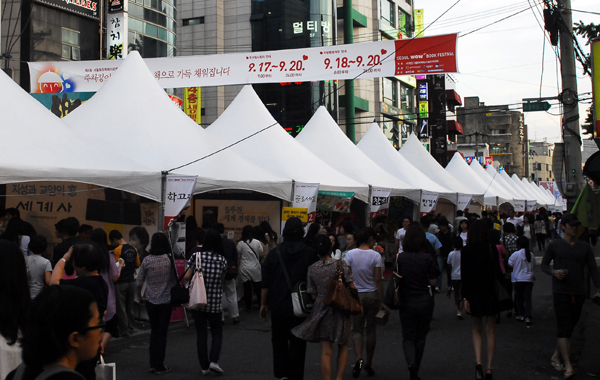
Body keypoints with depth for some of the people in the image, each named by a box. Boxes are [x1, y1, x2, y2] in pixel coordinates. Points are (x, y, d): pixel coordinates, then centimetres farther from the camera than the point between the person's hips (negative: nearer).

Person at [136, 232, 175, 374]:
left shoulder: (147, 260, -8)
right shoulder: (170, 259, -10)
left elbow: (139, 281, -3)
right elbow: (174, 279, -6)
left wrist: (140, 295, 15)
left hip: (150, 300, 2)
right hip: (166, 300, -1)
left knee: (154, 331, 16)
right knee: (162, 332, 7)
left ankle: (153, 364, 19)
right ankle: (159, 366, 12)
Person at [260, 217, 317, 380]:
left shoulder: (274, 253, -2)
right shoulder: (310, 254, -5)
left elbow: (265, 283, -1)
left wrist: (264, 304, 8)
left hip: (278, 306, 1)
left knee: (279, 340, 17)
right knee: (297, 343, 6)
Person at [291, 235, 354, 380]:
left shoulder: (312, 269, -2)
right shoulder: (341, 265, -9)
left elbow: (313, 295, 2)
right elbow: (351, 288, -8)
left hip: (321, 309, 1)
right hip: (341, 309, -1)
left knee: (326, 351, 5)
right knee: (343, 346, 19)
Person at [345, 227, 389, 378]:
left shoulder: (350, 254, -4)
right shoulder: (376, 256, -8)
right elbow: (378, 280, -9)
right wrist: (382, 301, -3)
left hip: (355, 295, 1)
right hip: (372, 295, -1)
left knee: (357, 329, 8)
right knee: (371, 329, 12)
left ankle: (359, 358, -15)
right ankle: (369, 364, 20)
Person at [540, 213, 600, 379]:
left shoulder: (585, 247, 10)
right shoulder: (554, 245, 3)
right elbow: (544, 265, 8)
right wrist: (554, 272, -14)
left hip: (579, 293, 4)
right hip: (561, 292, -3)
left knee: (568, 328, 10)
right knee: (564, 329, -10)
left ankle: (556, 356, 27)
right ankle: (568, 366, -13)